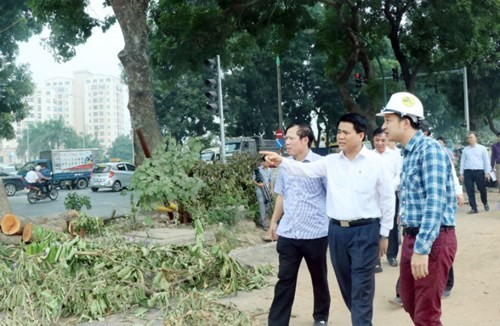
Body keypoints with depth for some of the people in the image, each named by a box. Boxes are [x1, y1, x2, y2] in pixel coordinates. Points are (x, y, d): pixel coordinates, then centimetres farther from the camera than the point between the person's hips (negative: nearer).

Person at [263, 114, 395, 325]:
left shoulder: (376, 162, -4)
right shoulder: (330, 161, 6)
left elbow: (387, 199, -1)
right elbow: (305, 169, -6)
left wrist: (384, 234, 1)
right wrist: (281, 162, -25)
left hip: (365, 230, -5)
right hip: (337, 230, 5)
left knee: (361, 287, -3)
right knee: (345, 284, 16)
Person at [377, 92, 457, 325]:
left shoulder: (429, 149, -16)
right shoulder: (408, 153, 13)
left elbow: (436, 201, -24)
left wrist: (422, 248, -28)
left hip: (433, 240, -9)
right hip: (411, 237, 9)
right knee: (409, 303, 20)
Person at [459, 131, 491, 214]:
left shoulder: (482, 148, 6)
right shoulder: (465, 150, 12)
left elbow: (486, 161, 6)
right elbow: (462, 161, 13)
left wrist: (487, 172, 0)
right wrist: (461, 174, 8)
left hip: (479, 171, -2)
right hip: (467, 172, 2)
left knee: (482, 189, 4)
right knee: (470, 191, -2)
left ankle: (485, 203, 31)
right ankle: (474, 208, 4)